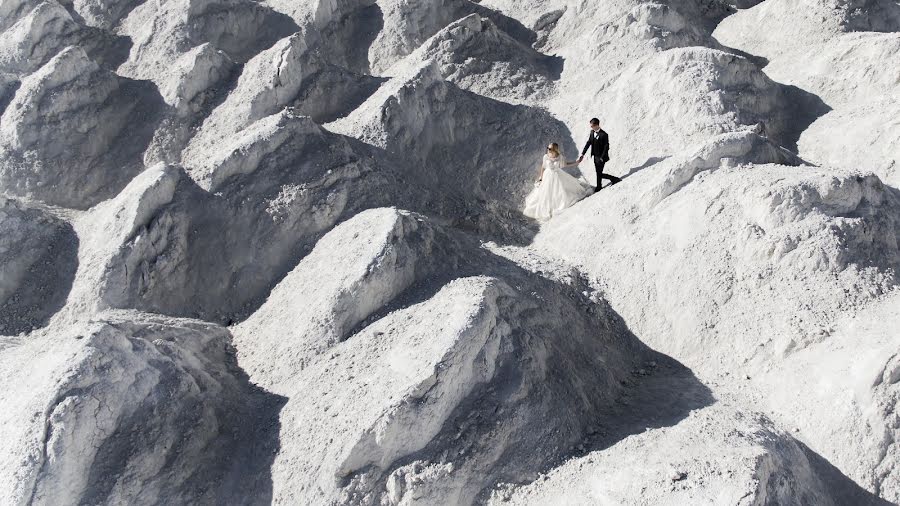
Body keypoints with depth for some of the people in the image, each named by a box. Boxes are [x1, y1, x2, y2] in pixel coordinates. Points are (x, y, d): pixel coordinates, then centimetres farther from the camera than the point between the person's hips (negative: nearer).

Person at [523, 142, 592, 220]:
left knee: (562, 190, 12)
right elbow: (543, 167, -6)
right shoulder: (546, 157, -16)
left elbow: (565, 164, 3)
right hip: (548, 176, -1)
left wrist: (577, 162, -1)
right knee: (546, 194, 5)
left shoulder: (560, 157, -14)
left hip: (558, 176, 1)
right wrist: (541, 178, -6)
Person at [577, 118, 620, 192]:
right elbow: (588, 143, 9)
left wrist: (602, 158, -18)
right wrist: (582, 154, 5)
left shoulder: (604, 135, -20)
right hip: (595, 156, 8)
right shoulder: (592, 132, 3)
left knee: (599, 174, -2)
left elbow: (606, 147, -16)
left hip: (601, 157, -8)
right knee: (599, 174, 14)